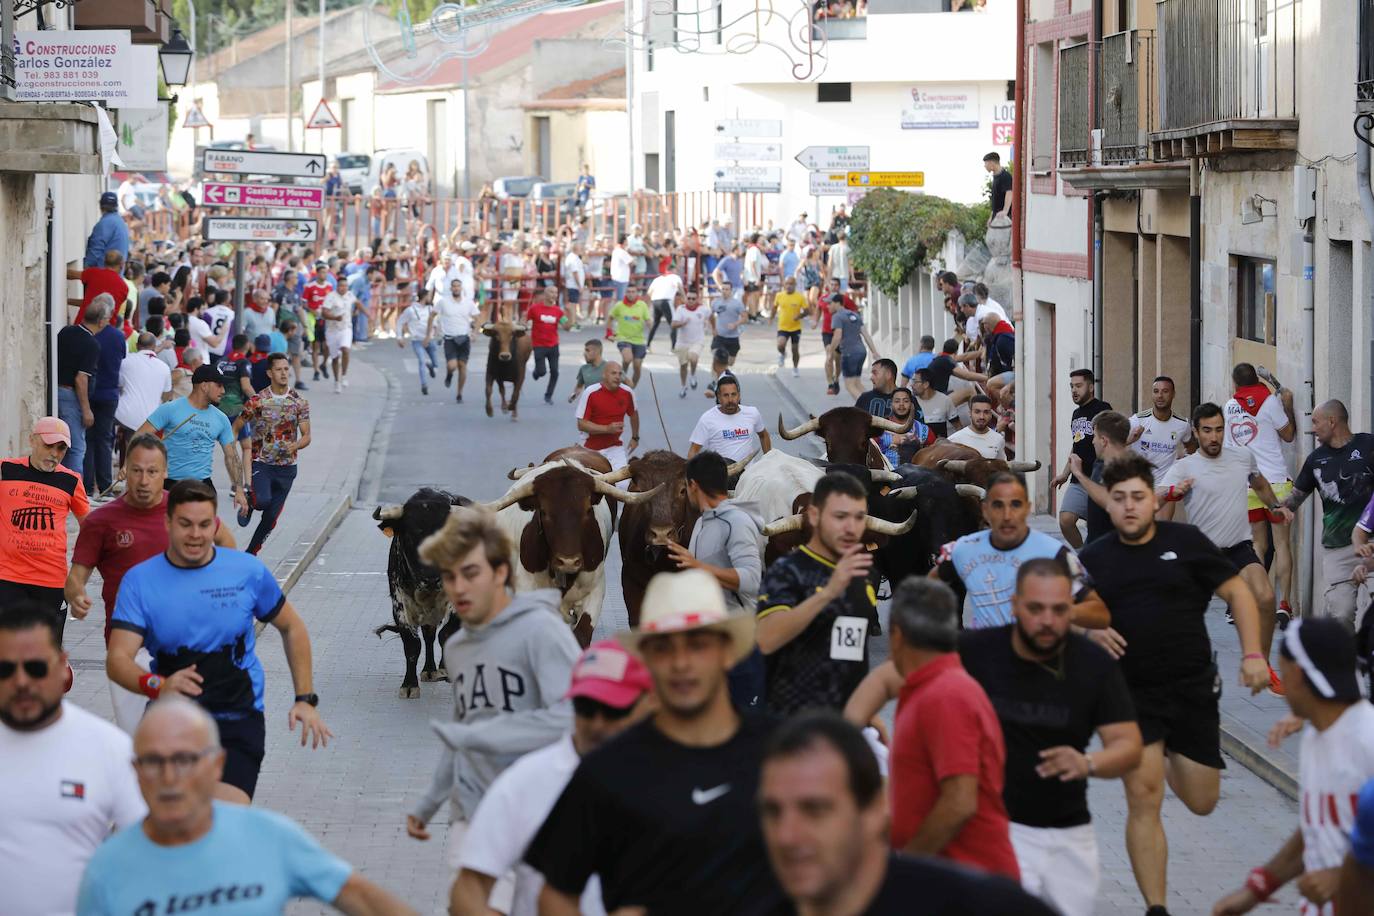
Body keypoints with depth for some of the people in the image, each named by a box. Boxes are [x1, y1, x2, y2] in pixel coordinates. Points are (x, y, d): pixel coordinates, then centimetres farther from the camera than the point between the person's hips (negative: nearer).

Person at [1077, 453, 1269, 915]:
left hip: (1194, 687, 0)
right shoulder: (1092, 558, 2)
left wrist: (1252, 654, -10)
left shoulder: (1185, 541, -4)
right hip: (1133, 693, 0)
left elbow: (1237, 591, 1)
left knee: (1201, 803, 7)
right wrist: (1090, 632, -10)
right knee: (1143, 798, -12)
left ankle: (1173, 761, 44)